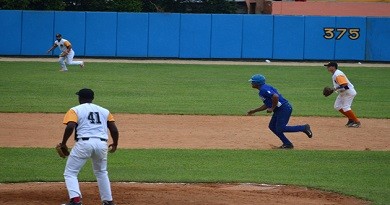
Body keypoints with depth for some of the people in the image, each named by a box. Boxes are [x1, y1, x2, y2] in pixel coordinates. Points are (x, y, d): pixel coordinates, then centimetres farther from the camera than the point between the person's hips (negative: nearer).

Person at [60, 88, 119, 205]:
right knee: (101, 172, 26)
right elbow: (114, 129, 13)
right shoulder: (104, 111, 20)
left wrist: (63, 143, -1)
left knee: (70, 173, 3)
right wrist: (115, 144, 28)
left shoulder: (75, 110, 7)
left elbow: (70, 127, -10)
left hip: (84, 143, -4)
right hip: (102, 144, 4)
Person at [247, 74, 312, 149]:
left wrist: (272, 108, -18)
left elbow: (275, 96, -30)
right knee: (272, 126, 13)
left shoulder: (264, 89, -16)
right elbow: (266, 105, 26)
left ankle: (303, 128, -5)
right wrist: (254, 111, 27)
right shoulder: (262, 90, 18)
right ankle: (287, 144, 14)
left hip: (284, 108, -11)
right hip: (278, 110, 11)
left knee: (280, 129, -12)